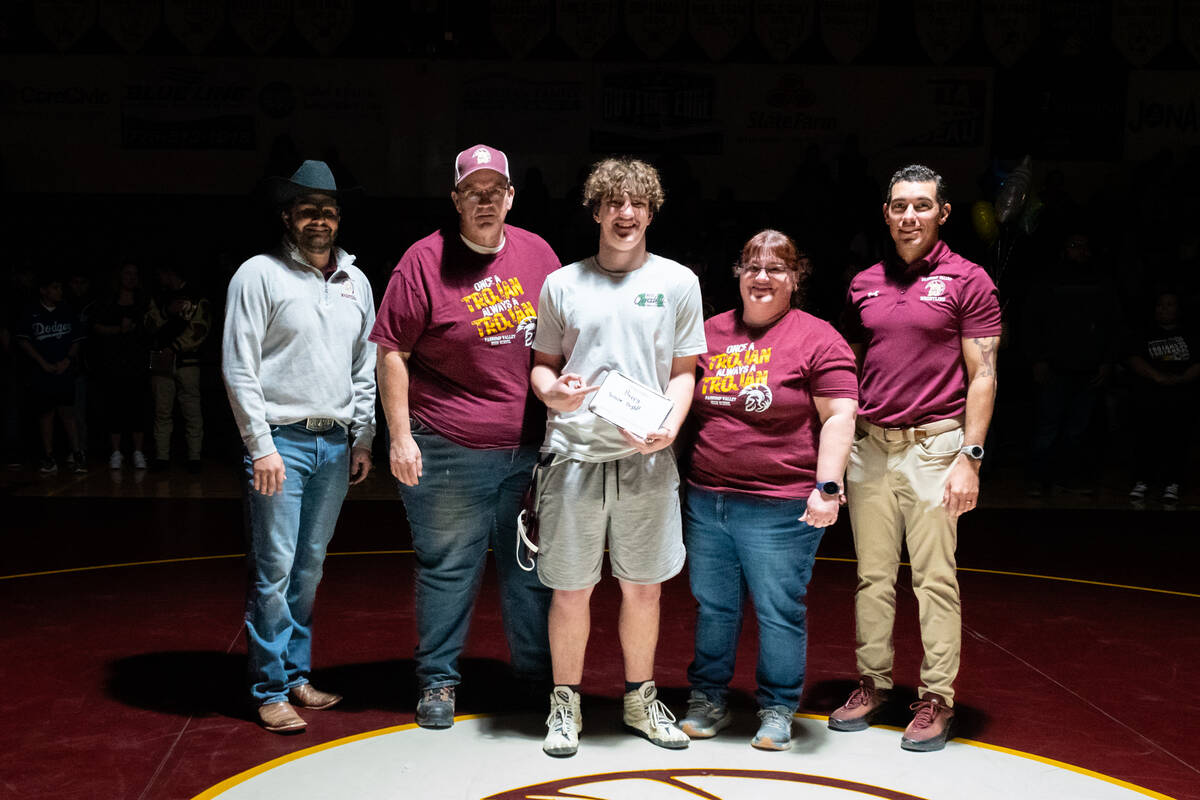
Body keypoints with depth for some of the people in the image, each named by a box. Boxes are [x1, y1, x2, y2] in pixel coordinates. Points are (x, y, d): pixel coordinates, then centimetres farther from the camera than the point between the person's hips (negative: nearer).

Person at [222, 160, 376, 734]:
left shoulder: (355, 282, 12)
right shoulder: (259, 274, -4)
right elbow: (239, 369, -8)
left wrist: (363, 439, 12)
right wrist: (261, 447, -13)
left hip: (335, 444, 5)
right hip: (281, 440, -5)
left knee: (310, 568, 12)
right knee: (275, 569, -4)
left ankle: (298, 676, 23)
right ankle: (270, 690, 7)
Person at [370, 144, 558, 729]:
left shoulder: (537, 254, 5)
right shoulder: (425, 262, -8)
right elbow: (391, 352, -7)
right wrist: (400, 436, -11)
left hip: (528, 449, 4)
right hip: (448, 450, -4)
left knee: (532, 565, 14)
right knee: (447, 568, 5)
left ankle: (538, 673, 32)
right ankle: (437, 681, 21)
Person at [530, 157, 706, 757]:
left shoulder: (677, 282, 7)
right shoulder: (562, 284, 7)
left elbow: (683, 370, 9)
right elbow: (542, 364, 13)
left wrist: (671, 424, -9)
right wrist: (553, 392, -10)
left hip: (646, 457, 1)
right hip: (574, 453, 0)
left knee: (643, 586, 9)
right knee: (571, 589, 4)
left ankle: (640, 700, 28)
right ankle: (566, 704, 22)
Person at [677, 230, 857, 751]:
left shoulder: (817, 339, -5)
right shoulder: (711, 333, 11)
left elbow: (839, 417, -10)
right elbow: (684, 400, 23)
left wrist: (827, 485, -20)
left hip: (781, 507, -5)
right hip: (706, 500, 5)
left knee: (779, 611, 4)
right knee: (712, 606, 14)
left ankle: (777, 710, 22)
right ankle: (707, 700, 29)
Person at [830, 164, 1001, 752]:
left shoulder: (967, 281, -2)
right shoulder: (864, 284, 12)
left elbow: (982, 377, -4)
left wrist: (970, 457, -12)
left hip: (933, 444, -4)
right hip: (869, 444, 4)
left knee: (935, 578, -1)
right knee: (872, 575, 10)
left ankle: (936, 698, 9)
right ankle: (872, 682, 21)